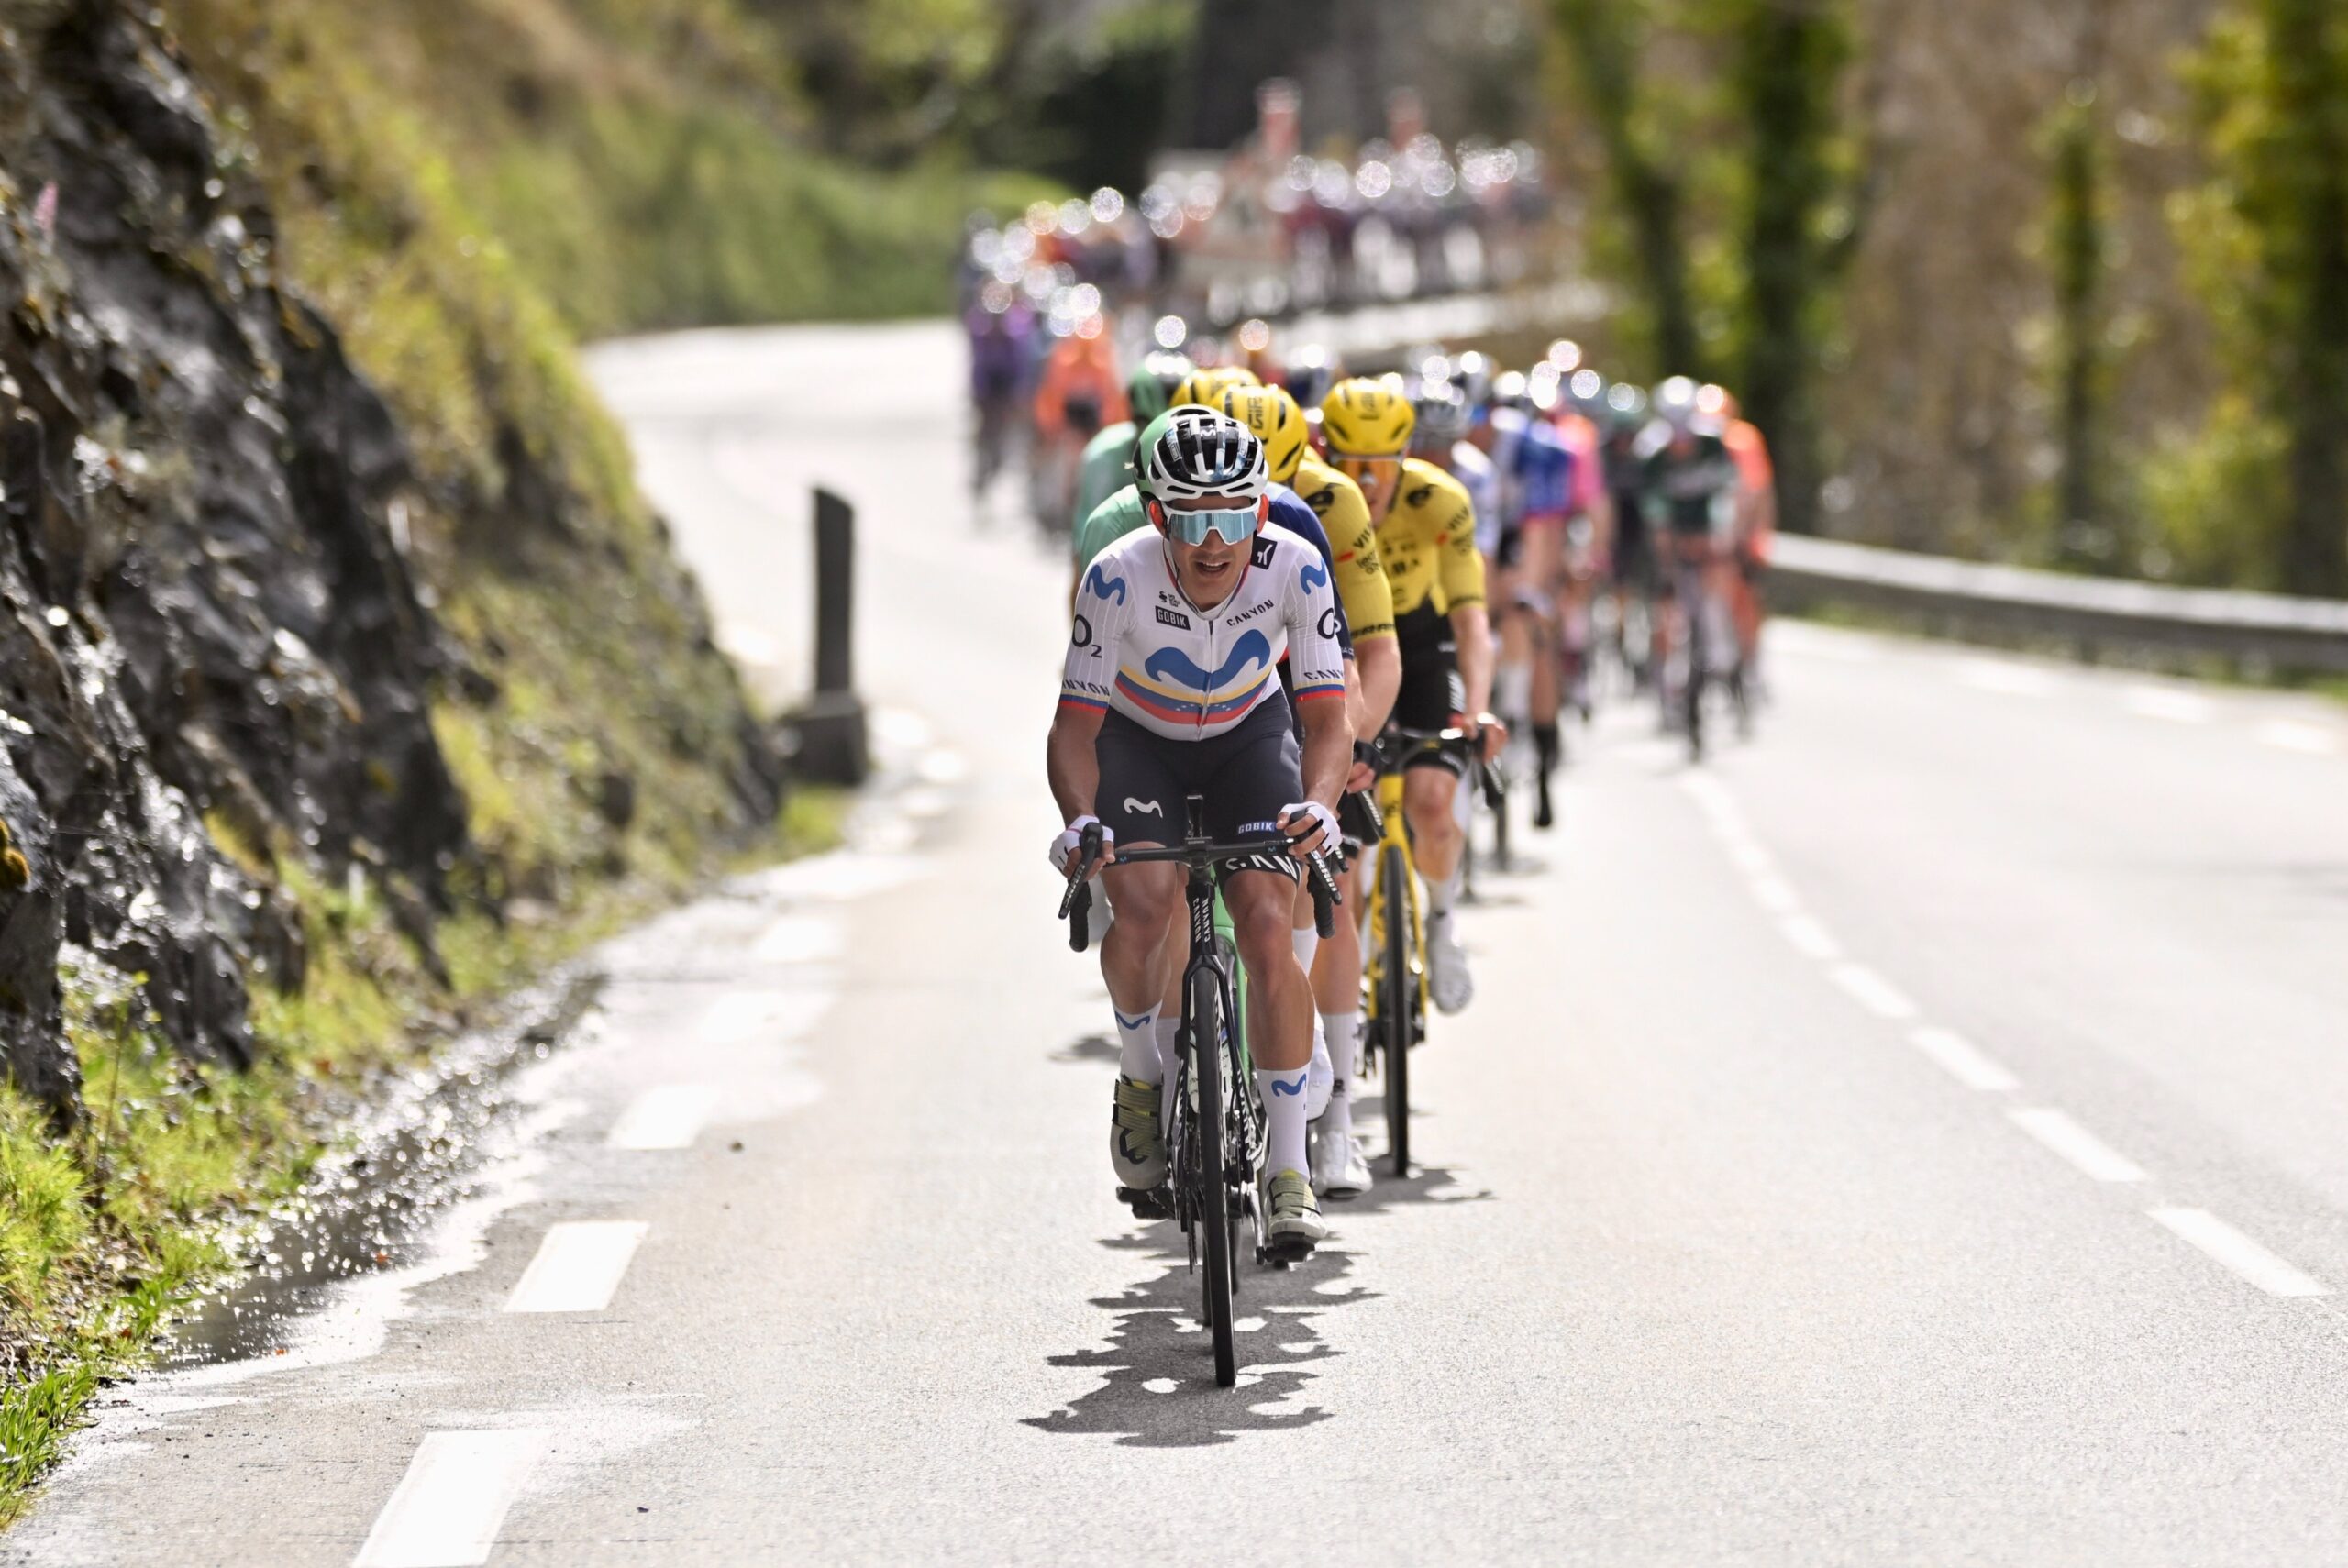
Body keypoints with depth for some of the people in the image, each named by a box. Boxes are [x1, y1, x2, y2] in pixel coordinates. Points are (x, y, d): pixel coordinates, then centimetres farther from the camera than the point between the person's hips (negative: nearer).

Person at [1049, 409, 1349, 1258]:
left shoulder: (1294, 570, -28)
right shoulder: (1121, 576, -31)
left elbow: (1327, 718, -26)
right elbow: (1076, 723, -27)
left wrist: (1317, 805, -46)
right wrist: (1079, 820, -45)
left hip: (1248, 734, 1)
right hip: (1136, 736, -1)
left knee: (1267, 928, -17)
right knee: (1144, 908, -26)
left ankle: (1289, 1172, -11)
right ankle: (1141, 1076, 4)